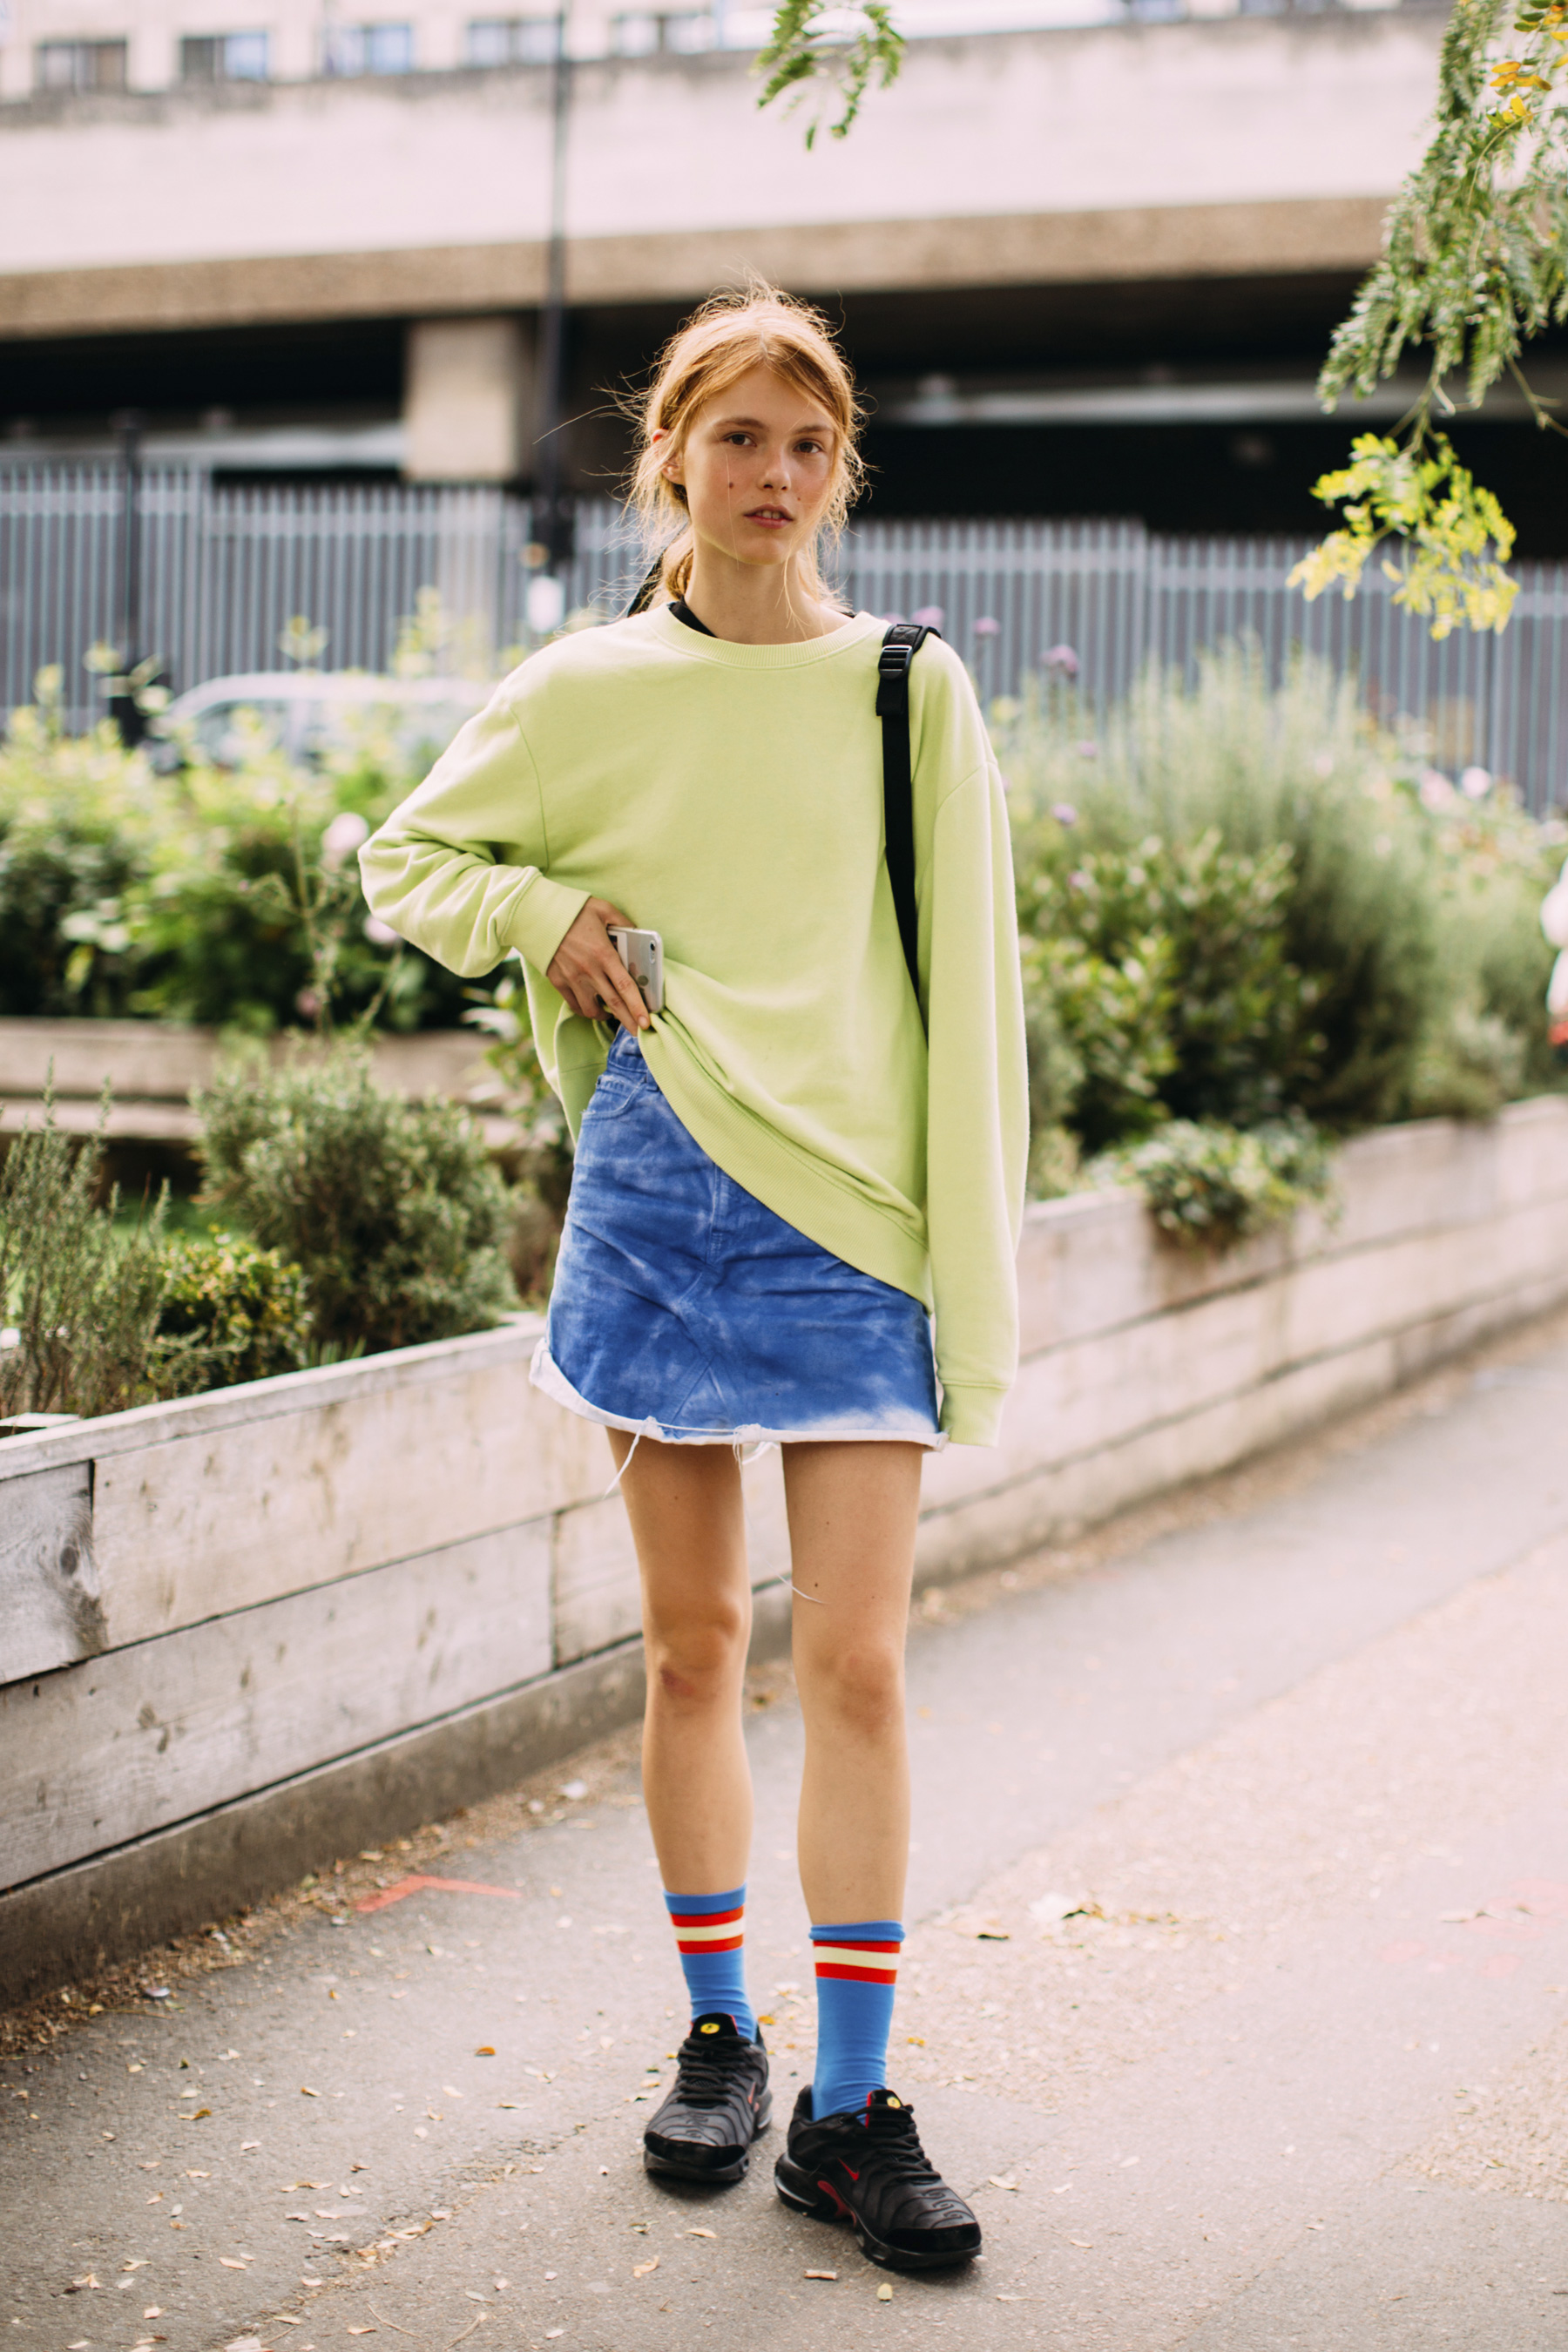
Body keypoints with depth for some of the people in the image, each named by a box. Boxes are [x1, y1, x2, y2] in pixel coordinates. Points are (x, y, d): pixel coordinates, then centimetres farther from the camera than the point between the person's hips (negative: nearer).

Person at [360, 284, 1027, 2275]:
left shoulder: (910, 693, 2)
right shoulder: (590, 692, 3)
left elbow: (966, 988, 5)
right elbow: (406, 860, 15)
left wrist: (969, 1247, 1)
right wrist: (546, 915, -4)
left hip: (856, 1211, -1)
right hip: (661, 1197, 1)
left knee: (855, 1656, -6)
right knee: (692, 1638, 9)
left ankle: (852, 2111, 1)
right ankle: (718, 2037, 25)